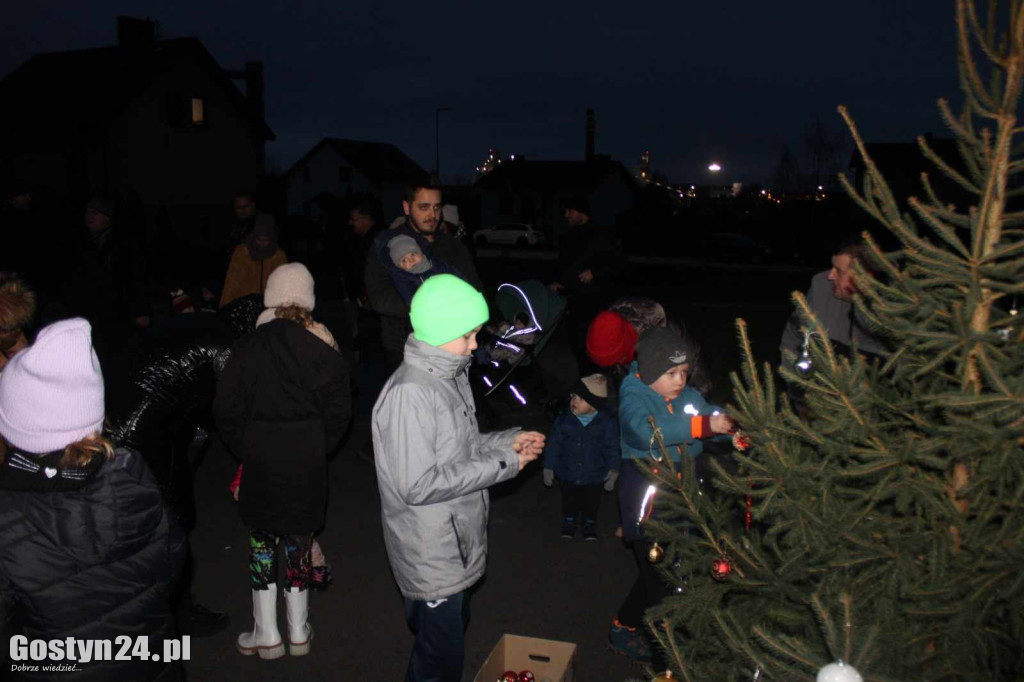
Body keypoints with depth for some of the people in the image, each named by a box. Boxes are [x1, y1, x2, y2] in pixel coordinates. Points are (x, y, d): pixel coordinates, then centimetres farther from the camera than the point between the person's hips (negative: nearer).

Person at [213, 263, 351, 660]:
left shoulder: (247, 348, -9)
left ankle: (266, 634, 23)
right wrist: (317, 450, 10)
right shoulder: (323, 351, -7)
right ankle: (298, 631, 26)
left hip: (260, 461, -1)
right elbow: (338, 414, -4)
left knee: (262, 539, 14)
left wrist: (245, 450, 8)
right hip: (308, 463, 1)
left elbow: (226, 411, -6)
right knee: (298, 538, 15)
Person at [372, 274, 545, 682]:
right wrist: (501, 464, -23)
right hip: (432, 557, -9)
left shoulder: (451, 375, 2)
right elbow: (418, 485, -29)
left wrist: (507, 441, -2)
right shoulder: (410, 394, -27)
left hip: (455, 546, 9)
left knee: (451, 634, 25)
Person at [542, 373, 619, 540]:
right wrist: (548, 467, 0)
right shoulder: (563, 421, -11)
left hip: (594, 476, -1)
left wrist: (613, 471, -10)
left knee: (591, 504, 18)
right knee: (570, 503, 19)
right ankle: (568, 527, 42)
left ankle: (590, 529, 42)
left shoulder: (606, 423, -15)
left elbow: (613, 448, -7)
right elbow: (553, 444, -3)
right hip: (568, 475, 1)